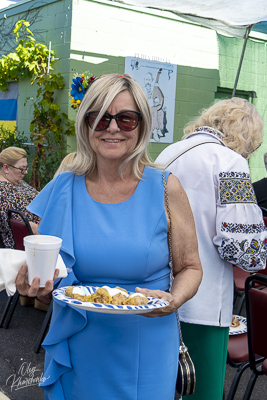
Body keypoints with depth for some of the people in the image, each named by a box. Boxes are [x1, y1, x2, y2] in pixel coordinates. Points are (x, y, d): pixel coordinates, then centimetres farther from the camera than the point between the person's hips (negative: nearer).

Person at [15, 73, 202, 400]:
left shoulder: (165, 189, -8)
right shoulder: (63, 190, -3)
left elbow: (190, 268, -1)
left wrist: (174, 299, -20)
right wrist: (31, 282, -14)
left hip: (144, 352, -1)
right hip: (77, 351, 2)